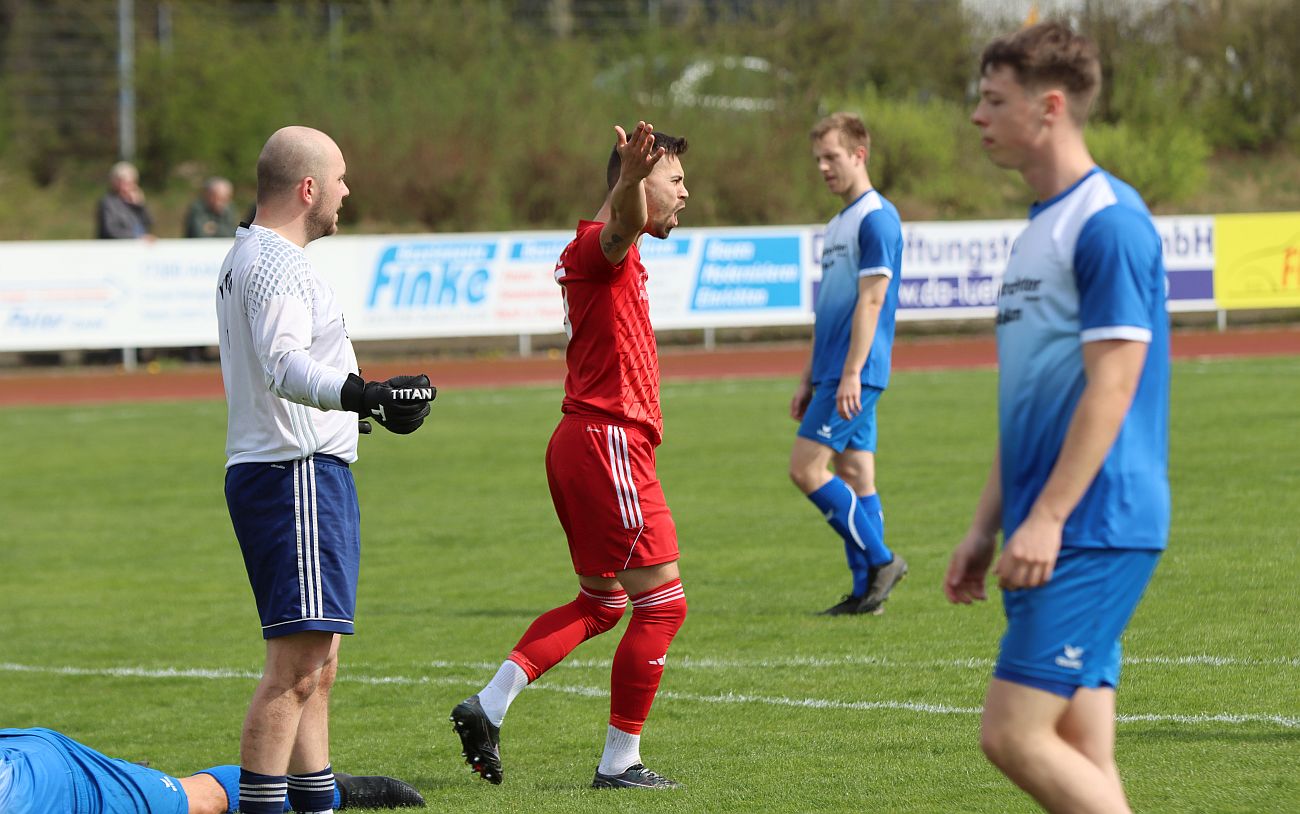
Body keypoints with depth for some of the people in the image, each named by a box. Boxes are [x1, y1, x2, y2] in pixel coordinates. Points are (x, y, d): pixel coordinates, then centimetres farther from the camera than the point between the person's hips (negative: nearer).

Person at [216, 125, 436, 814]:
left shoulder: (252, 259, 20)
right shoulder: (274, 263, -14)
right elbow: (284, 364, -31)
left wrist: (371, 404, 47)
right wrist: (363, 394, -48)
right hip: (298, 477, -11)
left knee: (315, 666, 16)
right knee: (297, 666, -16)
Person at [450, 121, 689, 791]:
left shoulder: (596, 255, 18)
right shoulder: (599, 245, -14)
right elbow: (623, 224, -40)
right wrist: (632, 177, -60)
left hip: (581, 442, 11)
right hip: (609, 440, -11)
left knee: (600, 603, 19)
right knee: (663, 603, -5)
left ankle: (490, 704, 10)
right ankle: (620, 762, -2)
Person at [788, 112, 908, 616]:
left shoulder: (877, 219, -11)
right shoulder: (837, 225, 19)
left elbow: (870, 301, -18)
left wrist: (850, 375, -23)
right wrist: (809, 380, 21)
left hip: (855, 374, -10)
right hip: (832, 373, 10)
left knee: (806, 467, -13)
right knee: (854, 478, 7)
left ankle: (879, 559, -8)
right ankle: (866, 590, 7)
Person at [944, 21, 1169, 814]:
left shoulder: (1107, 222, -12)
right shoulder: (1040, 228, 18)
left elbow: (1112, 383, -18)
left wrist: (1046, 519, -21)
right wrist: (987, 527, 20)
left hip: (1093, 531, -10)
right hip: (1048, 539, 10)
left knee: (1015, 734, -14)